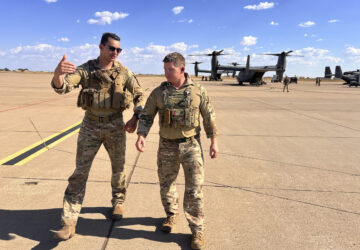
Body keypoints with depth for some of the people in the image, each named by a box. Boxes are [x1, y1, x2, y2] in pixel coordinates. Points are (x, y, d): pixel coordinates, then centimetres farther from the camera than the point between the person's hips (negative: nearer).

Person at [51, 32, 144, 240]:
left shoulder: (124, 72, -1)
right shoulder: (85, 70, -4)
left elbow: (139, 95, 7)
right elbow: (62, 87, -18)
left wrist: (136, 118, -6)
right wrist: (58, 73, -41)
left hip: (116, 125, 1)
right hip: (90, 126, 0)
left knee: (118, 168, 13)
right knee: (80, 171, -2)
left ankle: (118, 202, 39)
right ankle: (69, 222, 5)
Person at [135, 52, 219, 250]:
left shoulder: (198, 91, -4)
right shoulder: (158, 92, -1)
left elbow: (209, 117, 3)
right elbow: (146, 116, 1)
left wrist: (214, 142, 2)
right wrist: (141, 135, -16)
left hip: (191, 146, -2)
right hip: (167, 146, 2)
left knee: (194, 189, -2)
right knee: (166, 185, 14)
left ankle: (197, 230, 15)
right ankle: (171, 215, 41)